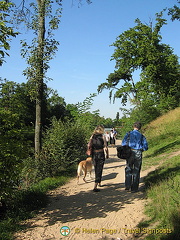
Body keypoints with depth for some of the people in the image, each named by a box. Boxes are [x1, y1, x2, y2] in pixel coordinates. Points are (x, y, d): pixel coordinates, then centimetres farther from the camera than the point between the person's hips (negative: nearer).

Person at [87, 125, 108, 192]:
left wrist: (89, 152, 14)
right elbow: (105, 146, -8)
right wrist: (107, 154, 5)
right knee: (99, 170, 0)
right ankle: (95, 186, -9)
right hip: (101, 154, -4)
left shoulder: (92, 136, 3)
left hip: (94, 154, 4)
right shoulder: (102, 136, -7)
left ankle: (99, 183, 37)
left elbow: (89, 145, 0)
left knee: (96, 169, 21)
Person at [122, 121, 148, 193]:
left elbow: (123, 143, -4)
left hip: (130, 153, 0)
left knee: (128, 169, 16)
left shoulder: (129, 134, -1)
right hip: (138, 154, 0)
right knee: (136, 171, 8)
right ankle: (134, 188, 11)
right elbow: (145, 147, -1)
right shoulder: (141, 136, 1)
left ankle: (127, 185, 10)